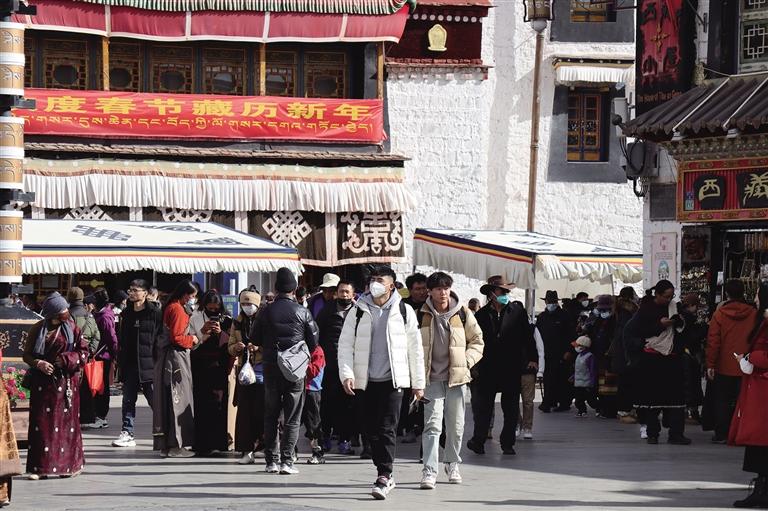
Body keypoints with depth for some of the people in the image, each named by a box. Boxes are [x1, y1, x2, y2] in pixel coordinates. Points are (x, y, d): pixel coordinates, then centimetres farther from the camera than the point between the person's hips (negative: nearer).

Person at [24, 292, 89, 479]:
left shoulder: (71, 327, 2)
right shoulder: (38, 329, 0)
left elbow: (83, 351, 3)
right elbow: (27, 355, 4)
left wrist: (66, 360, -13)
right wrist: (39, 363, -15)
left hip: (66, 381, 0)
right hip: (42, 382, 0)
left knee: (66, 421, 3)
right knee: (41, 422, -2)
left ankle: (69, 465, 10)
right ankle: (39, 467, 0)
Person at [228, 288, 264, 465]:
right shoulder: (237, 322, 13)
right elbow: (230, 349, 18)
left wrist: (259, 347, -19)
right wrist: (236, 347, -4)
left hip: (262, 370, -4)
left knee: (263, 409, -9)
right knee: (245, 411, 0)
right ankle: (247, 451, 3)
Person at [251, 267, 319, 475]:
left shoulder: (267, 311, -4)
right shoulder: (303, 313, -5)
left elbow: (255, 338, 4)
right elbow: (313, 342, 0)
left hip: (271, 368, 1)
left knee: (270, 416, 11)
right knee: (292, 418, 3)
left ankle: (271, 460, 10)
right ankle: (287, 461, -4)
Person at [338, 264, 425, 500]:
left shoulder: (404, 311, 3)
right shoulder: (358, 312, 5)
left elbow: (415, 348, 7)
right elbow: (345, 345, 4)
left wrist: (418, 382, 6)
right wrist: (346, 374, -11)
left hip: (393, 380, -2)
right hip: (366, 381, 2)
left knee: (387, 429, -12)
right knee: (372, 430, 6)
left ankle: (384, 477, -13)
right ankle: (386, 474, 18)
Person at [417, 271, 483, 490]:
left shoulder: (463, 314, 1)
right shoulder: (421, 316, -1)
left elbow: (477, 340, 12)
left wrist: (467, 361, -1)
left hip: (457, 377, 2)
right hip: (432, 379, -2)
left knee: (456, 425, 11)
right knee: (432, 425, -12)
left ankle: (452, 464, 30)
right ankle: (429, 471, -15)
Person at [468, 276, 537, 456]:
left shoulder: (517, 311, 3)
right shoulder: (481, 315, 3)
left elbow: (527, 336, 6)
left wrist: (532, 358, 0)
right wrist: (473, 366, 4)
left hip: (512, 368, 1)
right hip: (487, 370, -1)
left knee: (511, 409, 6)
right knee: (483, 407, -3)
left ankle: (507, 443, 14)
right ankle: (478, 440, 2)